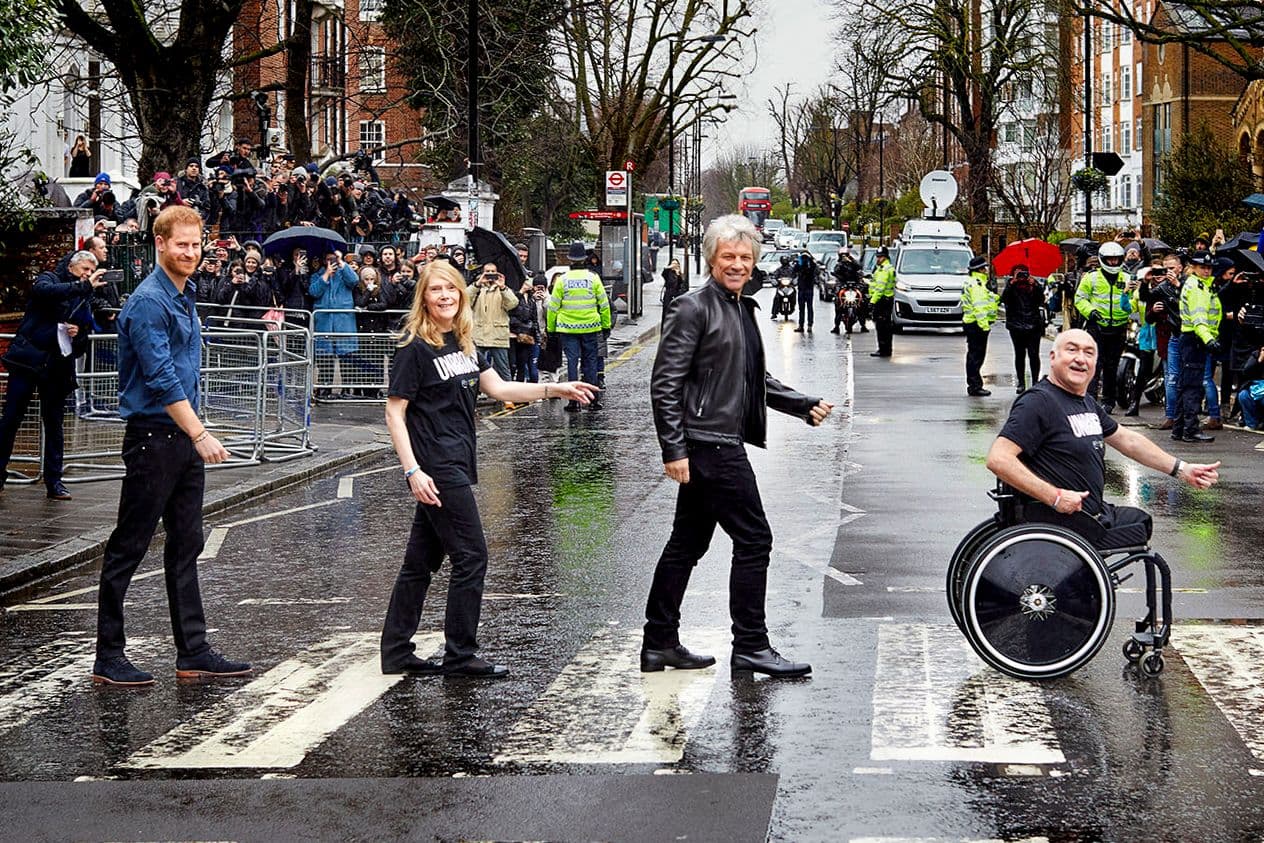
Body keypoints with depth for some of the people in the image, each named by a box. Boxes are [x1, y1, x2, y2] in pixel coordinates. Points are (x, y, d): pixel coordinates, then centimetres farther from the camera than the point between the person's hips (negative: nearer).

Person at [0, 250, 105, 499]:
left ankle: (54, 481, 8)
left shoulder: (84, 301, 18)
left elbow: (83, 346, 21)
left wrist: (78, 335, -3)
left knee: (54, 424, 4)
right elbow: (45, 291, -22)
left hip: (58, 367, 4)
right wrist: (84, 286, -28)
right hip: (28, 360, -4)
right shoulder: (49, 280, 5)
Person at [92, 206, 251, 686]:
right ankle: (108, 658, 4)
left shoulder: (187, 296, 14)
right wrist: (200, 435, -23)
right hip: (153, 437, -9)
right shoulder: (149, 303, -16)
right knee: (128, 548, -2)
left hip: (185, 439, 9)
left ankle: (193, 653, 16)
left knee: (186, 546, 11)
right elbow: (161, 380, -22)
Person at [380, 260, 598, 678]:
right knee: (471, 557, -5)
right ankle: (460, 656, 4)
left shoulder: (463, 342, 12)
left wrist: (554, 389, 5)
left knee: (422, 560, 12)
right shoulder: (415, 347, -11)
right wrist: (412, 471, -20)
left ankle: (397, 652, 18)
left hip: (456, 463, 8)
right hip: (435, 468, -8)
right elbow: (395, 412, -13)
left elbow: (498, 388, 14)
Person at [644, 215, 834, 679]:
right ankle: (751, 647, 2)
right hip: (707, 445, -9)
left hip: (723, 443, 9)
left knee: (688, 543, 13)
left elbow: (756, 379, 25)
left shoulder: (742, 309, 16)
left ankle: (659, 644, 20)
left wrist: (804, 406, 12)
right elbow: (665, 384, -16)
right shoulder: (694, 309, -11)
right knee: (754, 539, -6)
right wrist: (674, 450, -20)